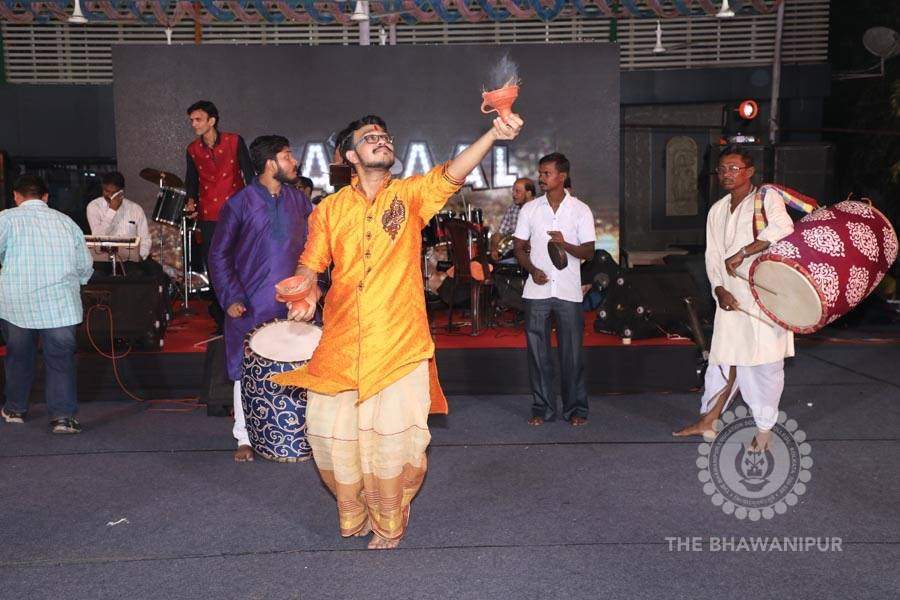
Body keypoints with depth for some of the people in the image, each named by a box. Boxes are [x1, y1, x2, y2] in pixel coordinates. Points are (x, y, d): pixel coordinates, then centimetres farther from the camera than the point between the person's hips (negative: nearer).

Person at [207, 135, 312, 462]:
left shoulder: (298, 200, 7)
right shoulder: (240, 204, -5)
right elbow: (219, 255, -2)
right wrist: (231, 298, -10)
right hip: (252, 306, -3)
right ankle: (245, 438, 19)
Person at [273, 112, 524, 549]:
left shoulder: (410, 194, 3)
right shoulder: (330, 209, 8)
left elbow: (453, 173, -15)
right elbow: (310, 265, 13)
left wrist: (494, 133, -31)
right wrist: (303, 297, -8)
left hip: (399, 345, -2)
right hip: (341, 346, 2)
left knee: (393, 438, 0)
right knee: (331, 432, 7)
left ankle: (389, 525, 26)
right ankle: (354, 516, 35)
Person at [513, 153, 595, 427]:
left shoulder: (581, 210, 1)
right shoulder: (529, 209, 7)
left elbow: (588, 251, 0)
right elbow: (519, 247, 9)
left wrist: (564, 244, -20)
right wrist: (532, 269, -10)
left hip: (569, 291, -2)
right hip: (537, 290, 2)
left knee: (572, 351, 3)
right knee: (537, 351, 4)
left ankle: (576, 408, 16)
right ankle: (542, 407, 16)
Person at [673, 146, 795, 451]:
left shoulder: (767, 198, -4)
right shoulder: (717, 211, 14)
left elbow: (782, 228, -24)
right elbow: (713, 255, 10)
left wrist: (742, 252, -28)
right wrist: (719, 289, -5)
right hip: (731, 298, 5)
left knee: (765, 363, 0)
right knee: (724, 359, 10)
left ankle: (765, 428, 14)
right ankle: (707, 421, 20)